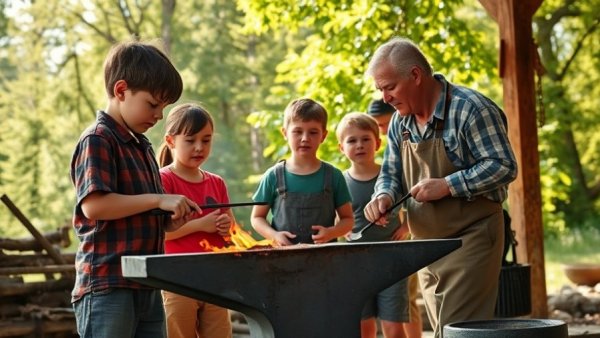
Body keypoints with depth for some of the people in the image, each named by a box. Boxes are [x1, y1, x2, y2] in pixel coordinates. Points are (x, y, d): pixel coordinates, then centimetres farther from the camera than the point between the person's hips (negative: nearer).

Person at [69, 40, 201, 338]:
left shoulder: (143, 146, 18)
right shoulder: (97, 140, -9)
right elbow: (93, 205, -22)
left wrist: (171, 220, 6)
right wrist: (159, 199, -19)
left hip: (147, 286, 9)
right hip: (107, 287, -9)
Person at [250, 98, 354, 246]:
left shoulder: (333, 176, 6)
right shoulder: (274, 176, 4)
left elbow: (348, 218, 11)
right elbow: (257, 217, 11)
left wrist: (332, 232, -8)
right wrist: (274, 235, -7)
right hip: (283, 252, -1)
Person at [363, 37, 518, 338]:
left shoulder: (470, 108, -15)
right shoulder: (400, 123, 8)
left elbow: (504, 166, -17)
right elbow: (390, 173, 15)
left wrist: (446, 186, -22)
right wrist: (383, 195, -8)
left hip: (470, 240, -8)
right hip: (426, 246, 8)